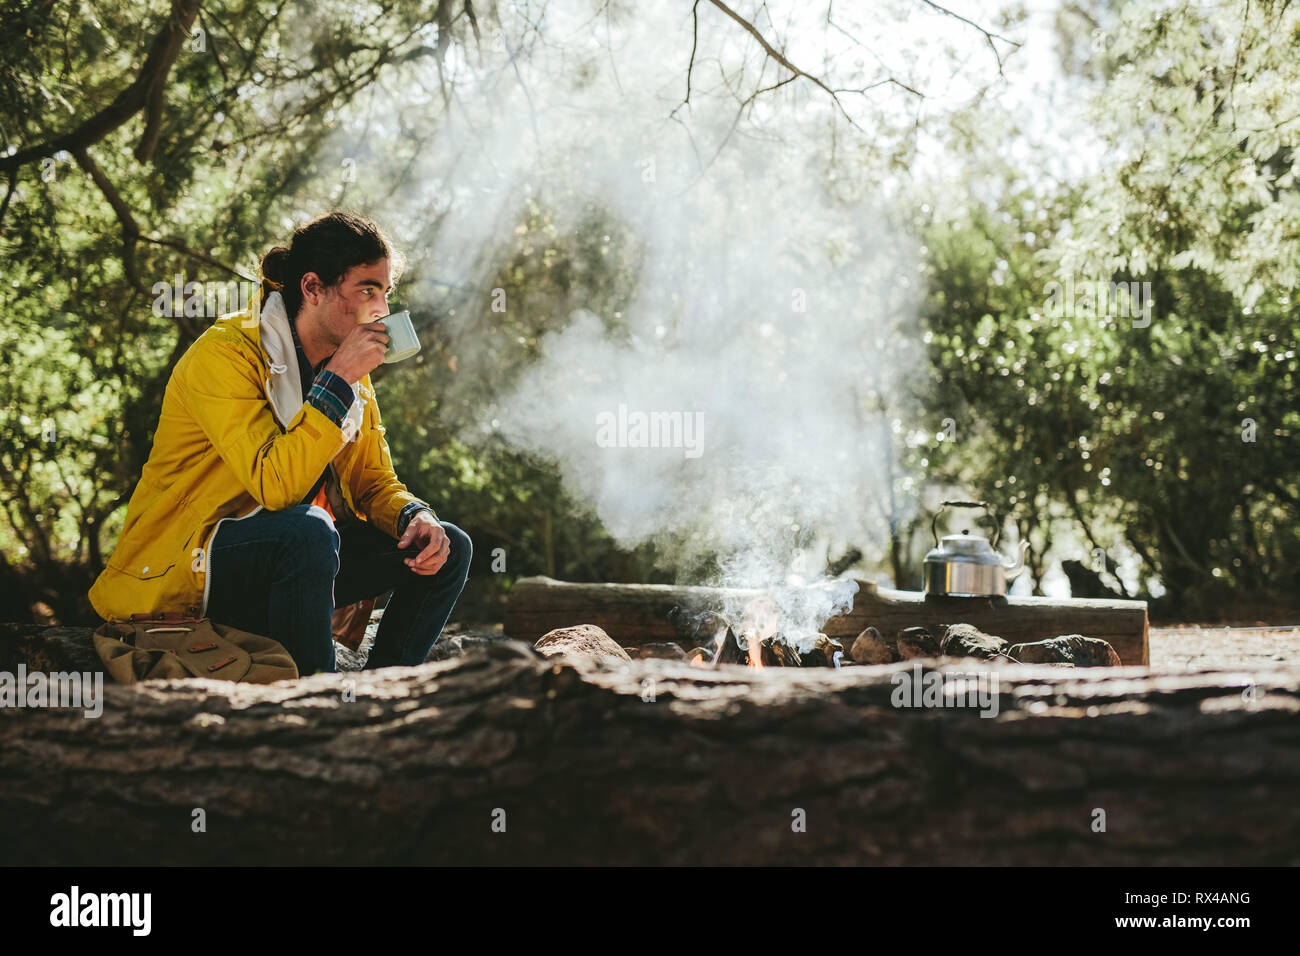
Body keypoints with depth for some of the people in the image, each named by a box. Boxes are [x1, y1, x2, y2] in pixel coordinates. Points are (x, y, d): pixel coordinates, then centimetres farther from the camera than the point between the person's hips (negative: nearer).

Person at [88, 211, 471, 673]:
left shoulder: (349, 366, 7)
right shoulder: (224, 353, -18)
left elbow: (375, 482, 10)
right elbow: (274, 487, -30)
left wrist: (413, 516, -13)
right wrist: (338, 381, -28)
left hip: (293, 557, 8)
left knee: (447, 547, -4)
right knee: (307, 530, -37)